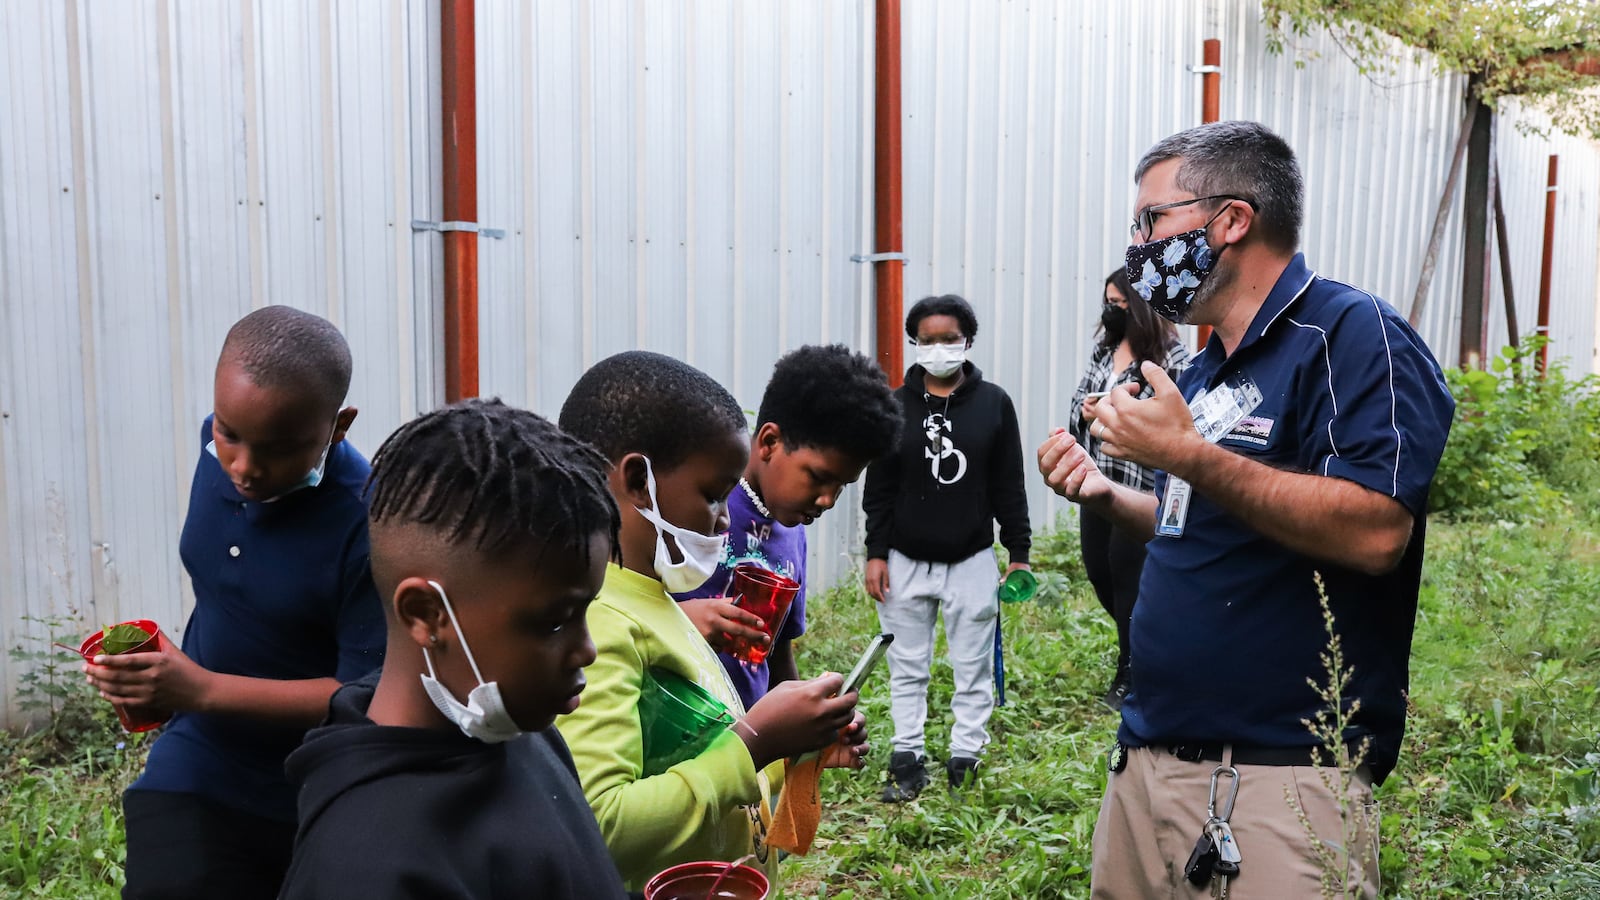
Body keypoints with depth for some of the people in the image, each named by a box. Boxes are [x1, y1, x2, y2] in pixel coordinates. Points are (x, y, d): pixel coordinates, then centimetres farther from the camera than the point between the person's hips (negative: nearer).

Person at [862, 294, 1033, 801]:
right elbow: (878, 488, 5)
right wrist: (875, 554, 0)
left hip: (972, 561, -1)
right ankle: (908, 761, 19)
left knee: (974, 670, 5)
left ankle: (965, 761, 16)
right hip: (906, 563, 1)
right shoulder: (896, 406, 3)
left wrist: (1019, 553, 1)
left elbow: (1009, 486, 4)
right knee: (907, 669, 9)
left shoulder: (993, 403, 2)